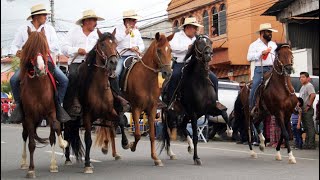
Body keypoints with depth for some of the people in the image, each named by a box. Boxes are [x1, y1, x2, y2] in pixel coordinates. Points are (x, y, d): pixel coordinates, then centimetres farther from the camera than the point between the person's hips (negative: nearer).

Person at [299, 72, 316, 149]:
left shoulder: (309, 86, -10)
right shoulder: (303, 87, 21)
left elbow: (313, 95, -25)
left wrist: (309, 105, -22)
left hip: (308, 110, -10)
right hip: (303, 110, 10)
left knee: (310, 127, -9)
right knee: (306, 128, 12)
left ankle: (311, 144, -10)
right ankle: (307, 143, 17)